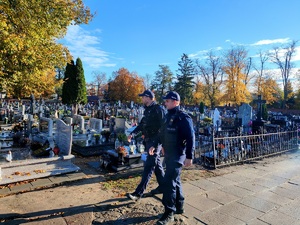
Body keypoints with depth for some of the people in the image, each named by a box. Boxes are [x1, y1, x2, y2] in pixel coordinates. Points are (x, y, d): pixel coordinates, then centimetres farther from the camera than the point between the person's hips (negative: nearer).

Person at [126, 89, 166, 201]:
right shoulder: (147, 110, 14)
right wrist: (132, 133, 9)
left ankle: (139, 192, -1)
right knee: (157, 164, 17)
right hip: (148, 141, 9)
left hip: (155, 141, -9)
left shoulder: (158, 109, -14)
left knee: (148, 167, -5)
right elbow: (142, 124, 21)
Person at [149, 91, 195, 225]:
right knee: (175, 180, 17)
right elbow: (163, 133, 19)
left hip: (178, 155, -9)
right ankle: (179, 207, 33)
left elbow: (190, 138, -18)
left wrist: (189, 156, -22)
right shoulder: (168, 116, 11)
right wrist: (155, 145, 12)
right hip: (168, 154, 9)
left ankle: (169, 213, 6)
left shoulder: (183, 118, -15)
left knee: (169, 182, -8)